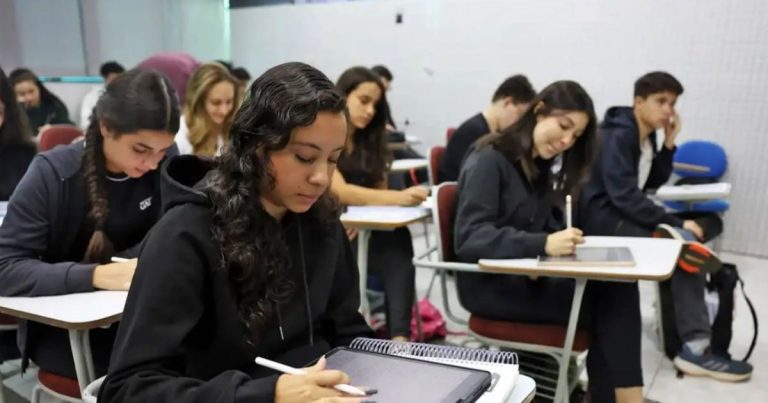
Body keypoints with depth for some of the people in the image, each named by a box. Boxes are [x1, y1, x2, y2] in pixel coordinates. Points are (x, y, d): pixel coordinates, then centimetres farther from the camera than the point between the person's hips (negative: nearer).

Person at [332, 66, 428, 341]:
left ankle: (400, 335, -41)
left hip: (361, 230, 4)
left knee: (397, 240, -31)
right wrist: (399, 197, -31)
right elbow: (339, 191, -19)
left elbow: (380, 191, 9)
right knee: (395, 243, -35)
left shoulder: (370, 141, 13)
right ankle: (398, 334, -33)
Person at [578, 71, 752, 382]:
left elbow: (654, 182, 16)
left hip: (625, 213, 9)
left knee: (708, 223, -2)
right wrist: (676, 224, -25)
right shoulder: (618, 135, -16)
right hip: (603, 217, -9)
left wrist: (669, 144, 4)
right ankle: (696, 347, -18)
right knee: (682, 246, -23)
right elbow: (624, 195, -25)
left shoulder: (646, 136, 12)